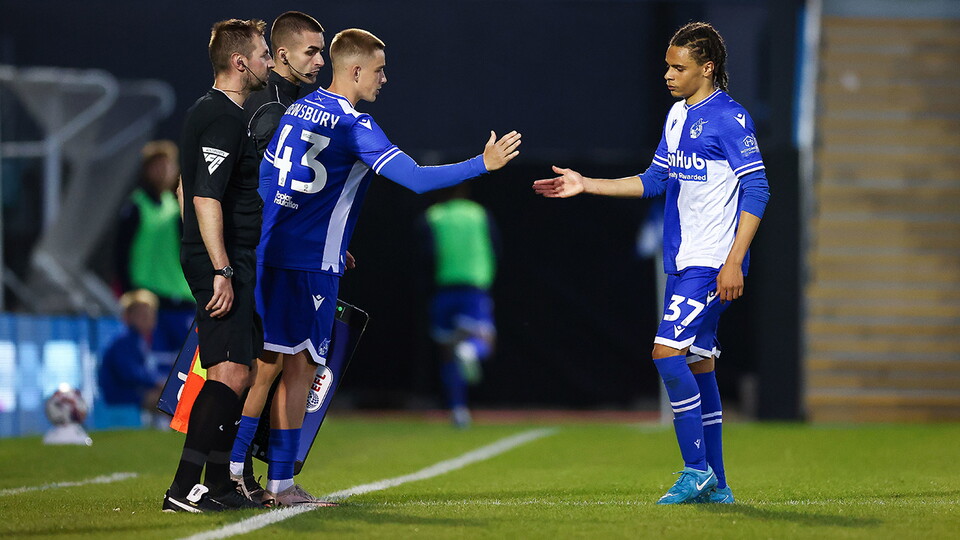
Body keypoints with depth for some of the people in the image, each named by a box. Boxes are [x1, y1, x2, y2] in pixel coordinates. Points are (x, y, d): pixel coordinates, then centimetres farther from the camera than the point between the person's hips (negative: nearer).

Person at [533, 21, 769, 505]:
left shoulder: (730, 119, -12)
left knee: (669, 350, -16)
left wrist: (734, 262, -18)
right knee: (698, 362, 8)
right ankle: (715, 485, 12)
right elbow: (654, 180, 23)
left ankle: (697, 470, -10)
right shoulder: (677, 116, 14)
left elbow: (756, 192, -14)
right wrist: (586, 185, 18)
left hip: (713, 263, -9)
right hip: (683, 261, 9)